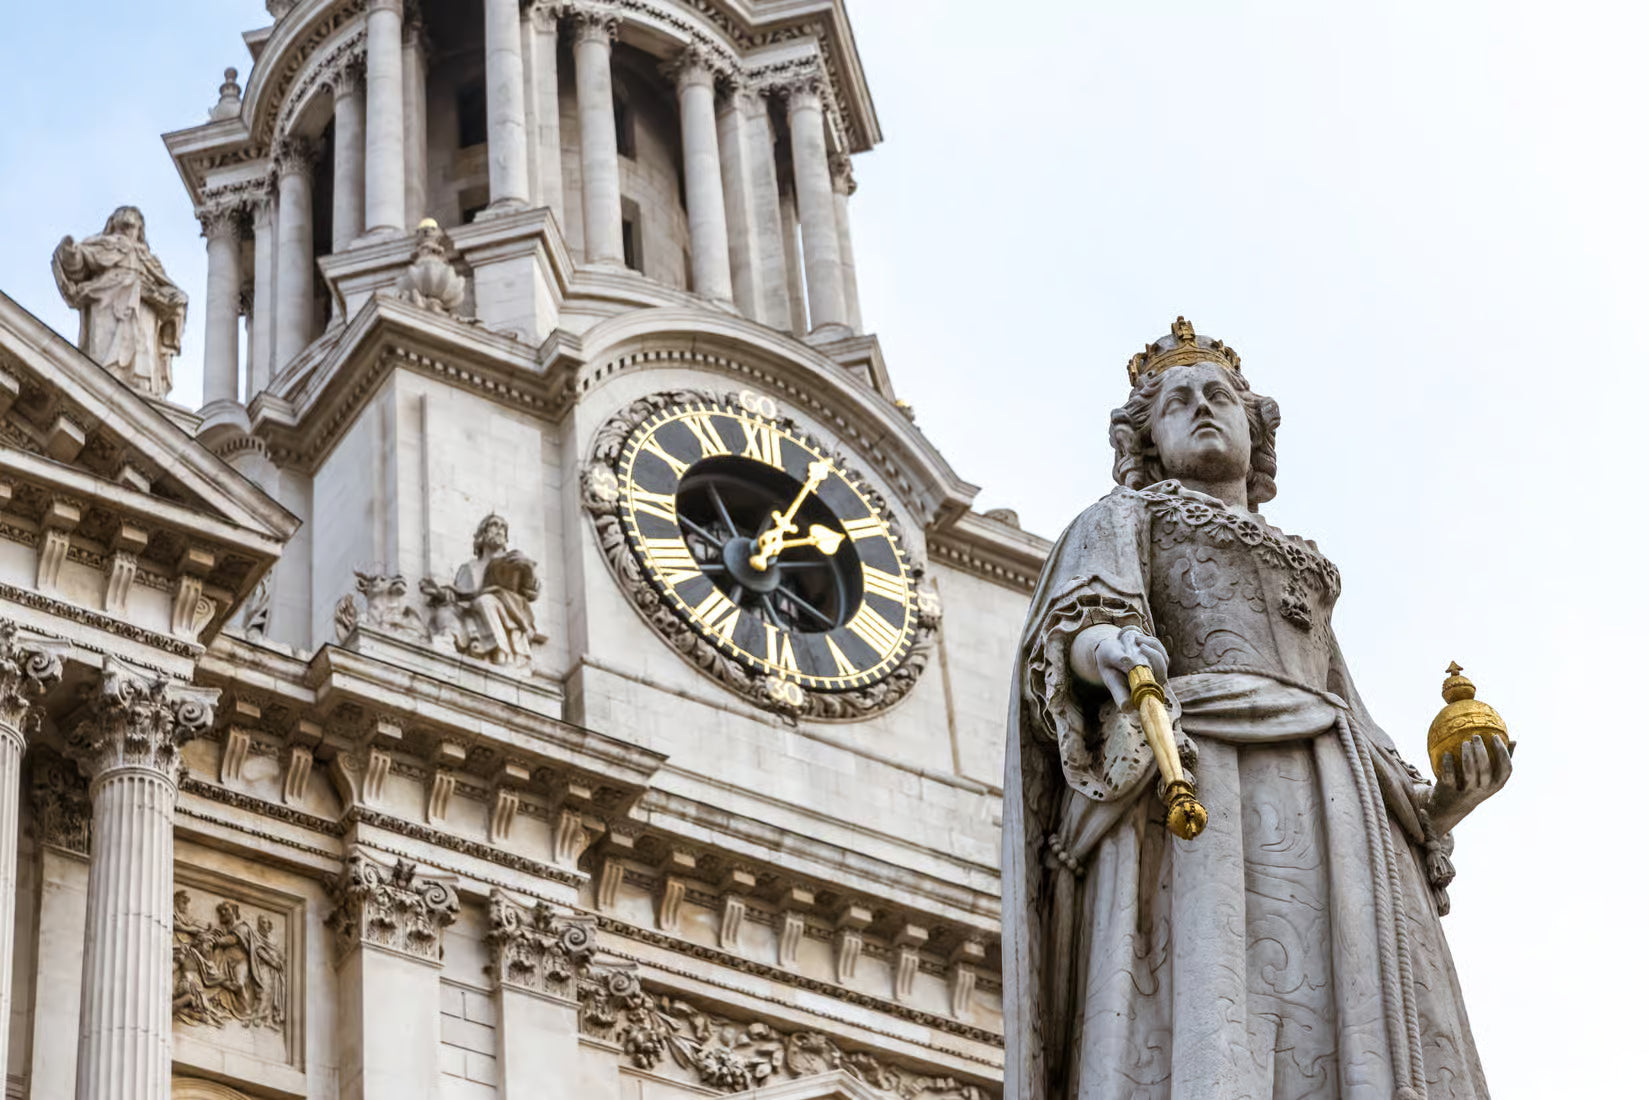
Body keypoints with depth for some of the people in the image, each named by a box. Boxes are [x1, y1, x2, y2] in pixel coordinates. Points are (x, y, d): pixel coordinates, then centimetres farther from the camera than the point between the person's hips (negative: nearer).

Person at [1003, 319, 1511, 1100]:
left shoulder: (1301, 577, 38)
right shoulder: (1121, 521, 23)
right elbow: (1078, 623, 0)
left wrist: (1441, 803, 10)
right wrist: (1107, 648, -25)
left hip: (1330, 816, 5)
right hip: (1191, 775, -5)